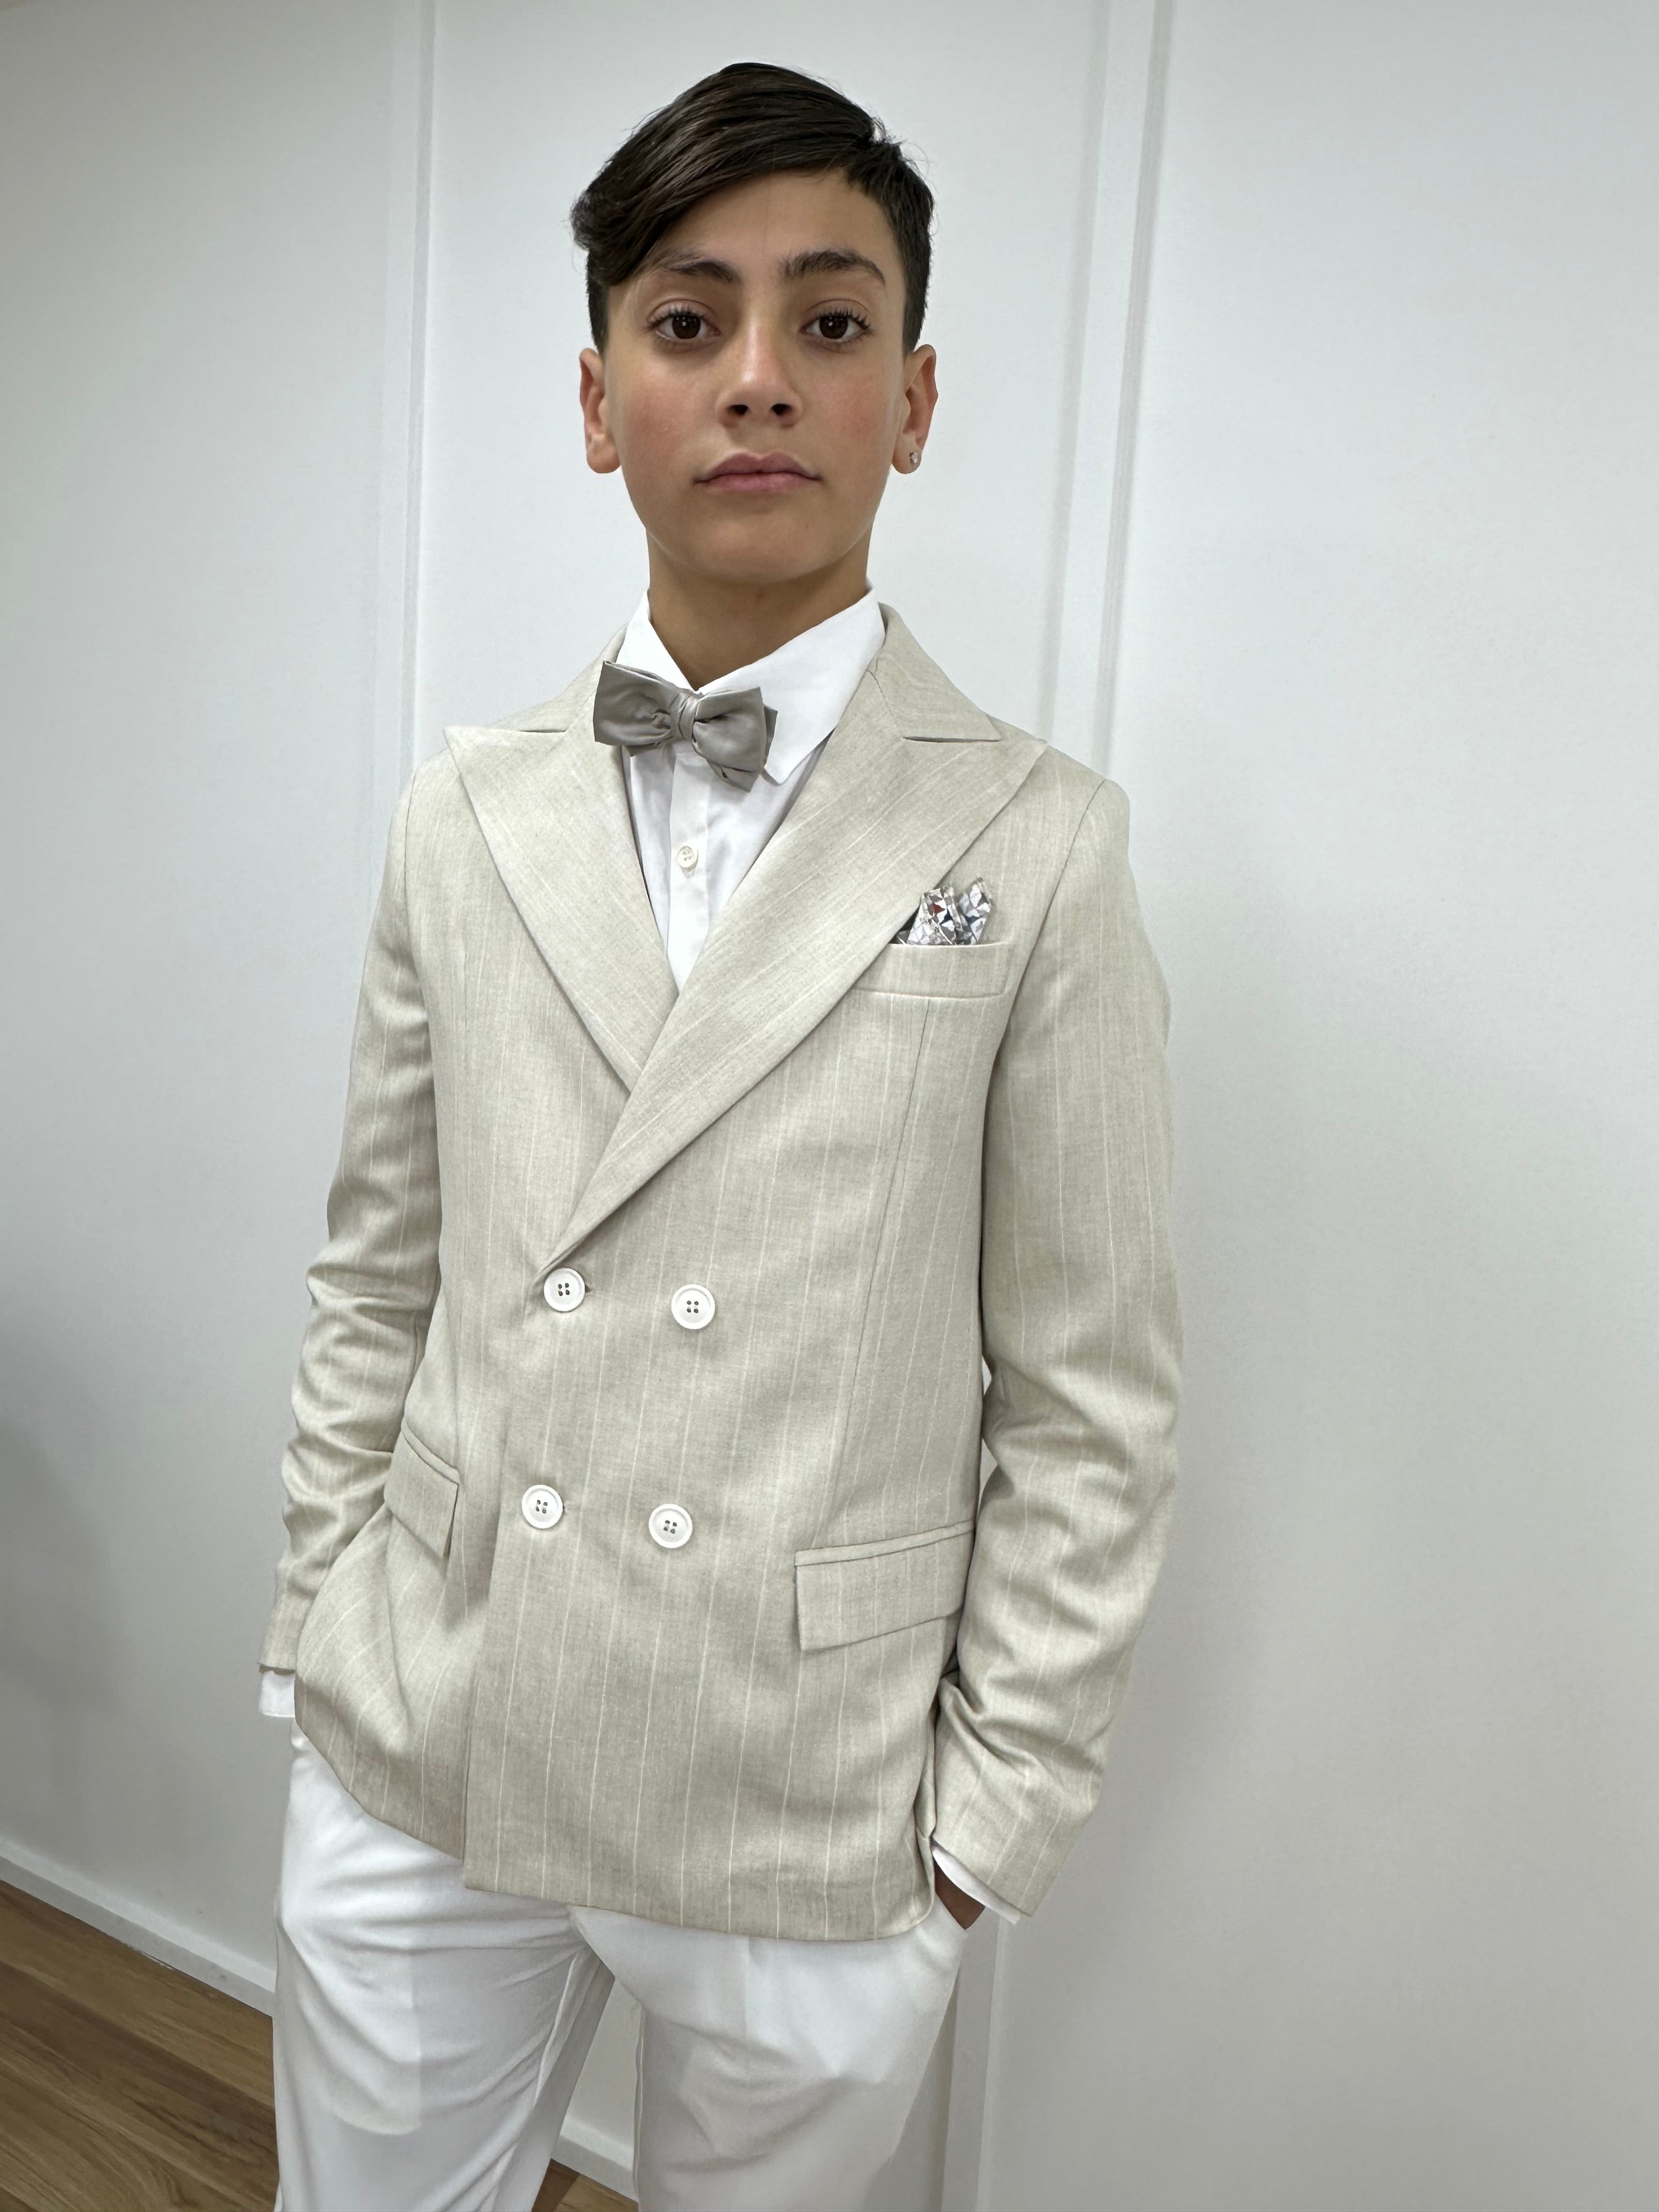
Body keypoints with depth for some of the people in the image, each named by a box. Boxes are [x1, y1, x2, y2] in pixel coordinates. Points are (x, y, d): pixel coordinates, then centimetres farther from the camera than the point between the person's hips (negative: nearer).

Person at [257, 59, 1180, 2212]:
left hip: (811, 1829, -2)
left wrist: (990, 1816, -5)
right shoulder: (464, 815, 2)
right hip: (415, 1765, 3)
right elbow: (377, 1279, 7)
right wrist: (322, 1633, 8)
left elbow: (1088, 1403, -6)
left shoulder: (1039, 848, -9)